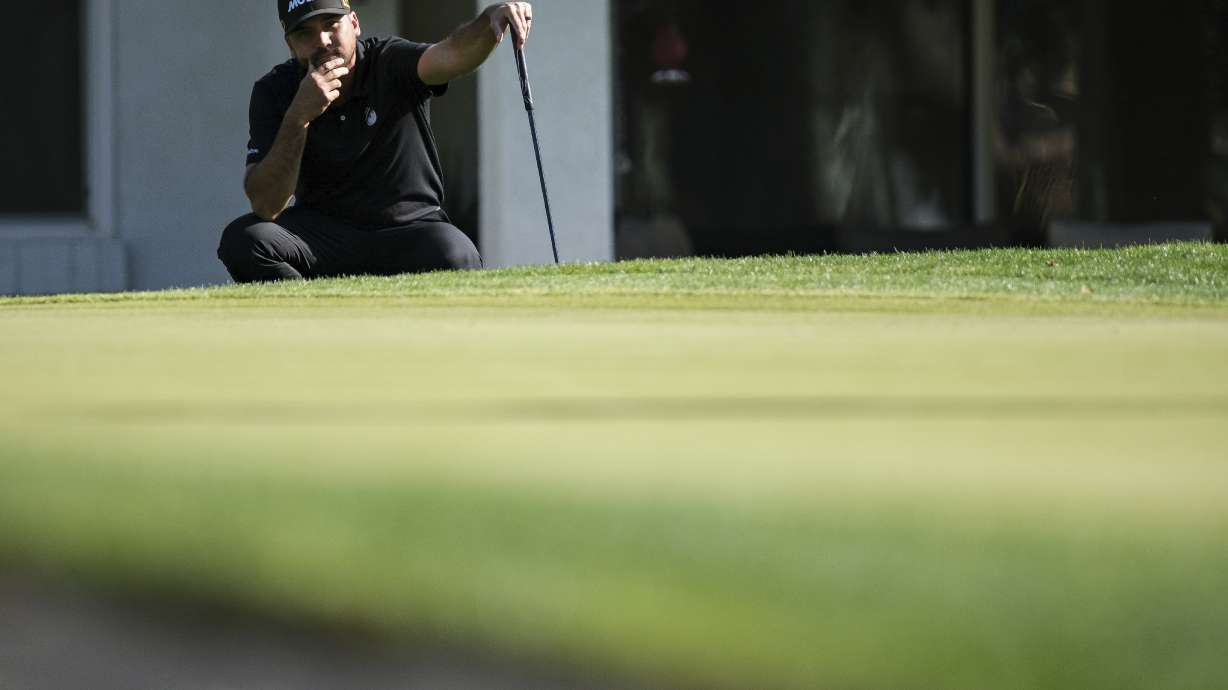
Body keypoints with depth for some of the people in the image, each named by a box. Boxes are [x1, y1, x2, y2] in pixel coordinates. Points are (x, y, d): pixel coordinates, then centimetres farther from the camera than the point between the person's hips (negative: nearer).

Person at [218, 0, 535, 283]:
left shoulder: (390, 63, -9)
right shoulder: (275, 92, -6)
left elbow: (452, 55, -32)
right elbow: (266, 206, -17)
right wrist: (298, 117, -28)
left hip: (410, 232, -1)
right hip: (325, 232, 1)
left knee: (455, 257, -35)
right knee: (242, 240, -27)